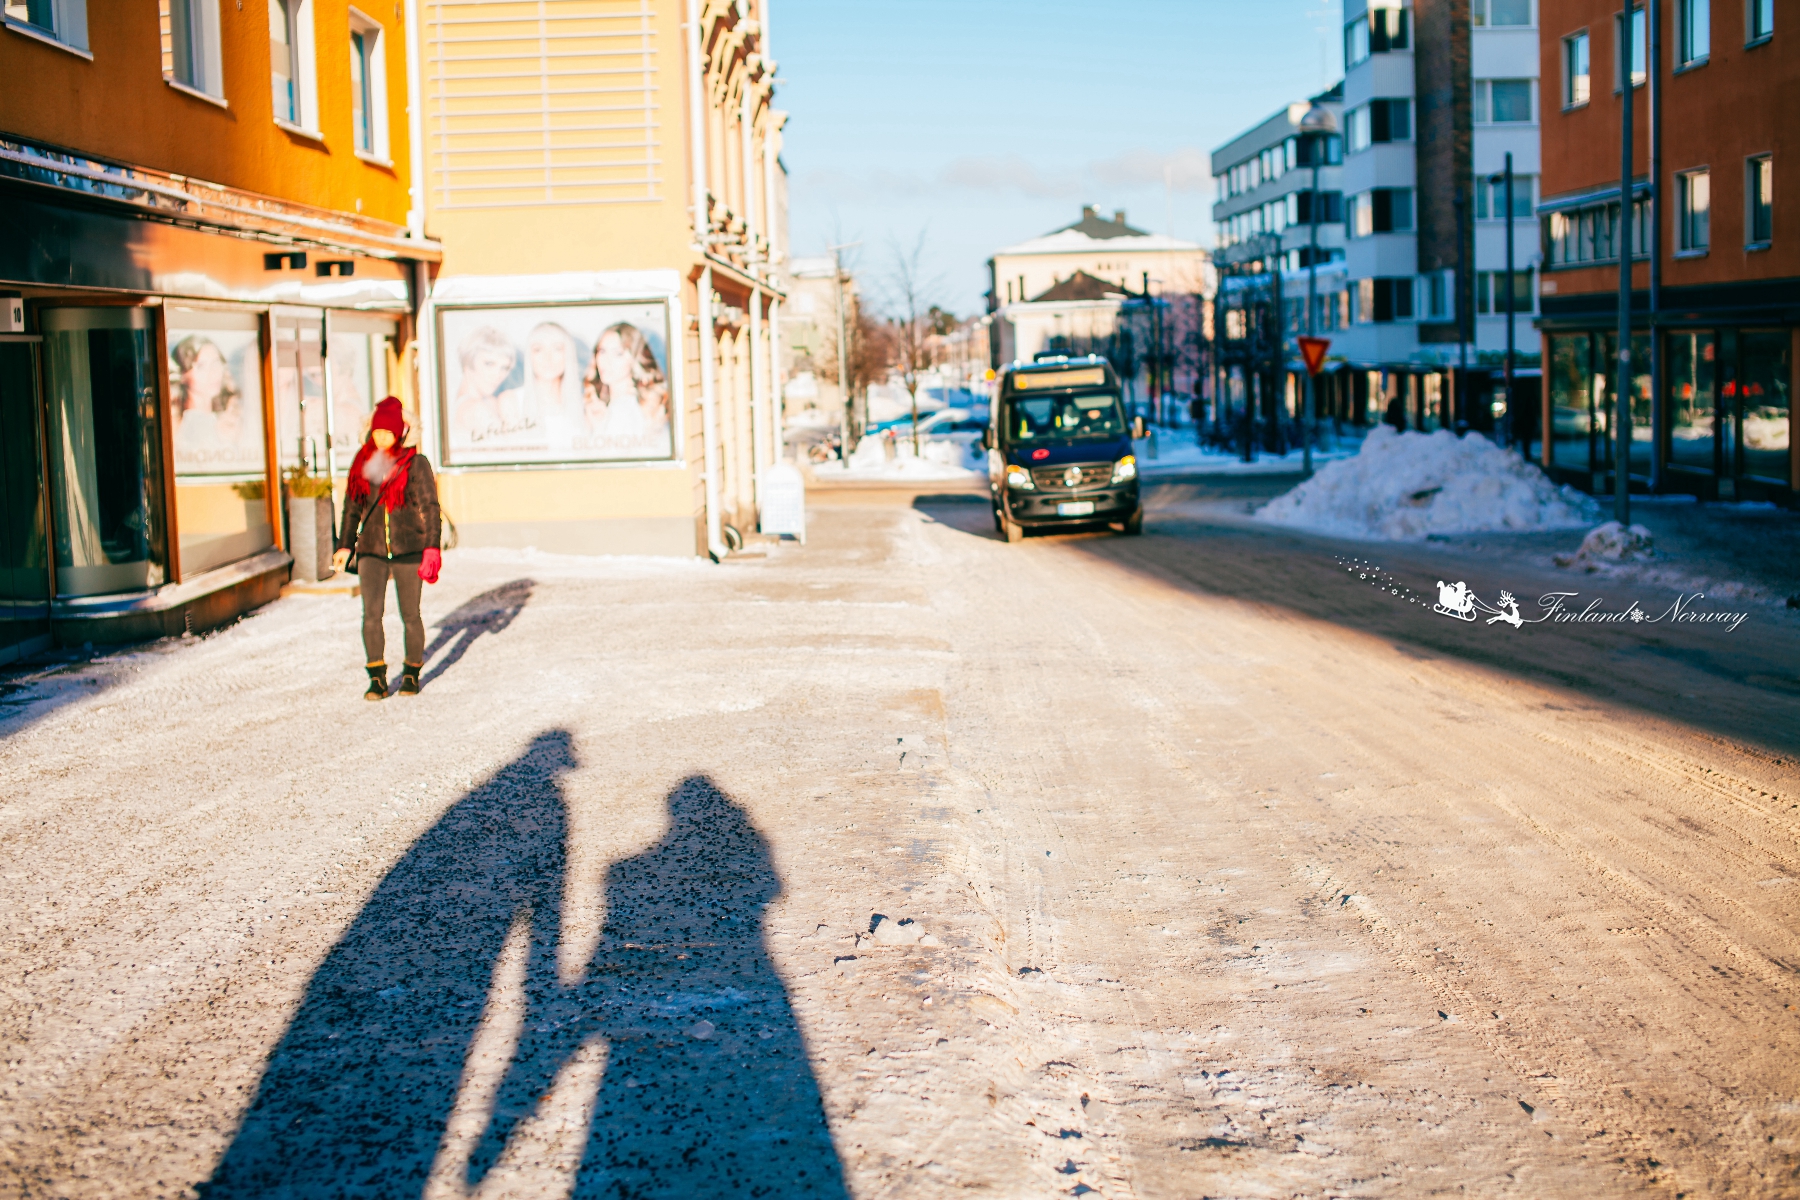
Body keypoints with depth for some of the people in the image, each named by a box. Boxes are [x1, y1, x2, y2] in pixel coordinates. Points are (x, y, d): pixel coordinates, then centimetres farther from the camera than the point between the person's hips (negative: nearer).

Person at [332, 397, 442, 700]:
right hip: (371, 551, 2)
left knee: (410, 617, 6)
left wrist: (432, 548, -10)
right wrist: (345, 546, 13)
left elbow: (430, 508, -3)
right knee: (371, 614, -11)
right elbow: (352, 507, 17)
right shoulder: (363, 464, 8)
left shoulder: (416, 464, -3)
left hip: (408, 550, -2)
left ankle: (412, 674, 23)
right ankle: (377, 679, -6)